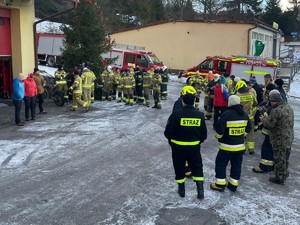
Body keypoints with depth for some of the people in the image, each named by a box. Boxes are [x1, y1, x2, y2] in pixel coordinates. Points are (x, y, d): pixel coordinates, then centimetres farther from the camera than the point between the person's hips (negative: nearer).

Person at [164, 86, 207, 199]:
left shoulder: (176, 114, -18)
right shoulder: (200, 115, -7)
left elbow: (168, 132, -14)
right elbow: (204, 134, 0)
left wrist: (172, 140, 7)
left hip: (178, 147, -2)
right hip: (194, 147, 2)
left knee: (180, 168, 16)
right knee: (197, 168, 18)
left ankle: (181, 190, 28)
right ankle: (200, 191, 15)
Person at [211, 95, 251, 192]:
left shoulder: (226, 114, -19)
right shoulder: (244, 115, 2)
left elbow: (219, 129, -18)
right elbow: (248, 129, 13)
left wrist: (219, 137, 1)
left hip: (227, 146, -6)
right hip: (240, 145, 6)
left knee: (220, 163, 8)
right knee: (236, 165, 15)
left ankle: (220, 184, 11)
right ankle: (233, 185, 22)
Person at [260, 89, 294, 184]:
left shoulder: (276, 111, -24)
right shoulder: (289, 108, 6)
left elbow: (269, 125, -22)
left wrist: (263, 119, 0)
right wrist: (267, 118, 13)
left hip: (279, 140, -8)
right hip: (289, 138, 8)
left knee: (279, 159, 4)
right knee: (285, 158, 21)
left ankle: (279, 178, 15)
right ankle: (284, 174, 37)